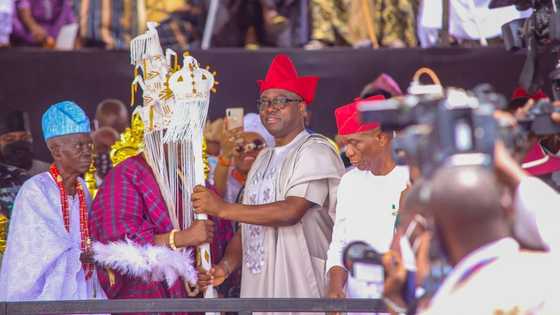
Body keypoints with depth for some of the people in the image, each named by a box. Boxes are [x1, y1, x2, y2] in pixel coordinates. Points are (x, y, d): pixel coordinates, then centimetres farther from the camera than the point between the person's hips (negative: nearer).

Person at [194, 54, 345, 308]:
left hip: (301, 288, -7)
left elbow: (291, 211, -19)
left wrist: (222, 208, -19)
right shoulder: (263, 159, 19)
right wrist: (227, 266, -1)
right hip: (258, 288, 7)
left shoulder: (316, 152, -6)